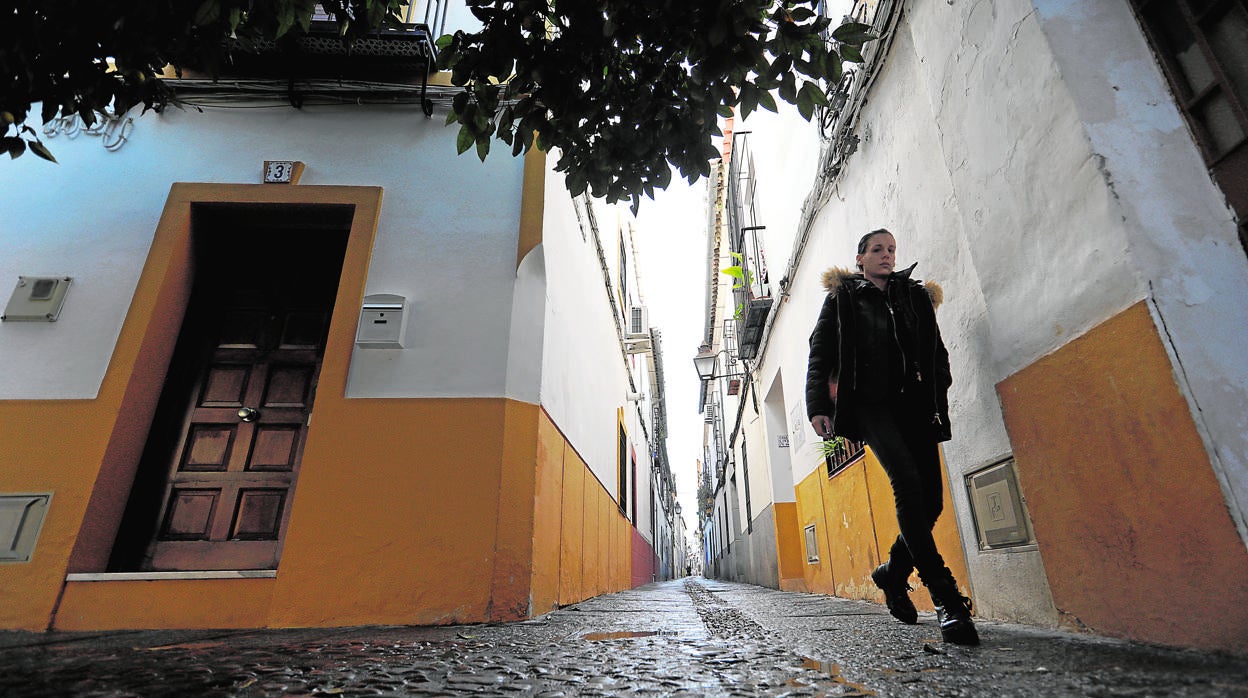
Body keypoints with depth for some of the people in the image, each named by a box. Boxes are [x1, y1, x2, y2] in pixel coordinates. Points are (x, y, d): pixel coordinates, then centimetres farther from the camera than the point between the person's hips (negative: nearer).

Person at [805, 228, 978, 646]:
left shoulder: (917, 296, 22)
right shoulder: (842, 298, 12)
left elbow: (937, 353, 20)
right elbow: (820, 356, 4)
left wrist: (939, 402, 7)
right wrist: (818, 406, -8)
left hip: (914, 404, 4)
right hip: (869, 403, -4)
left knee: (930, 498, -2)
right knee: (907, 482, -23)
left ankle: (893, 572, 22)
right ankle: (946, 597, -18)